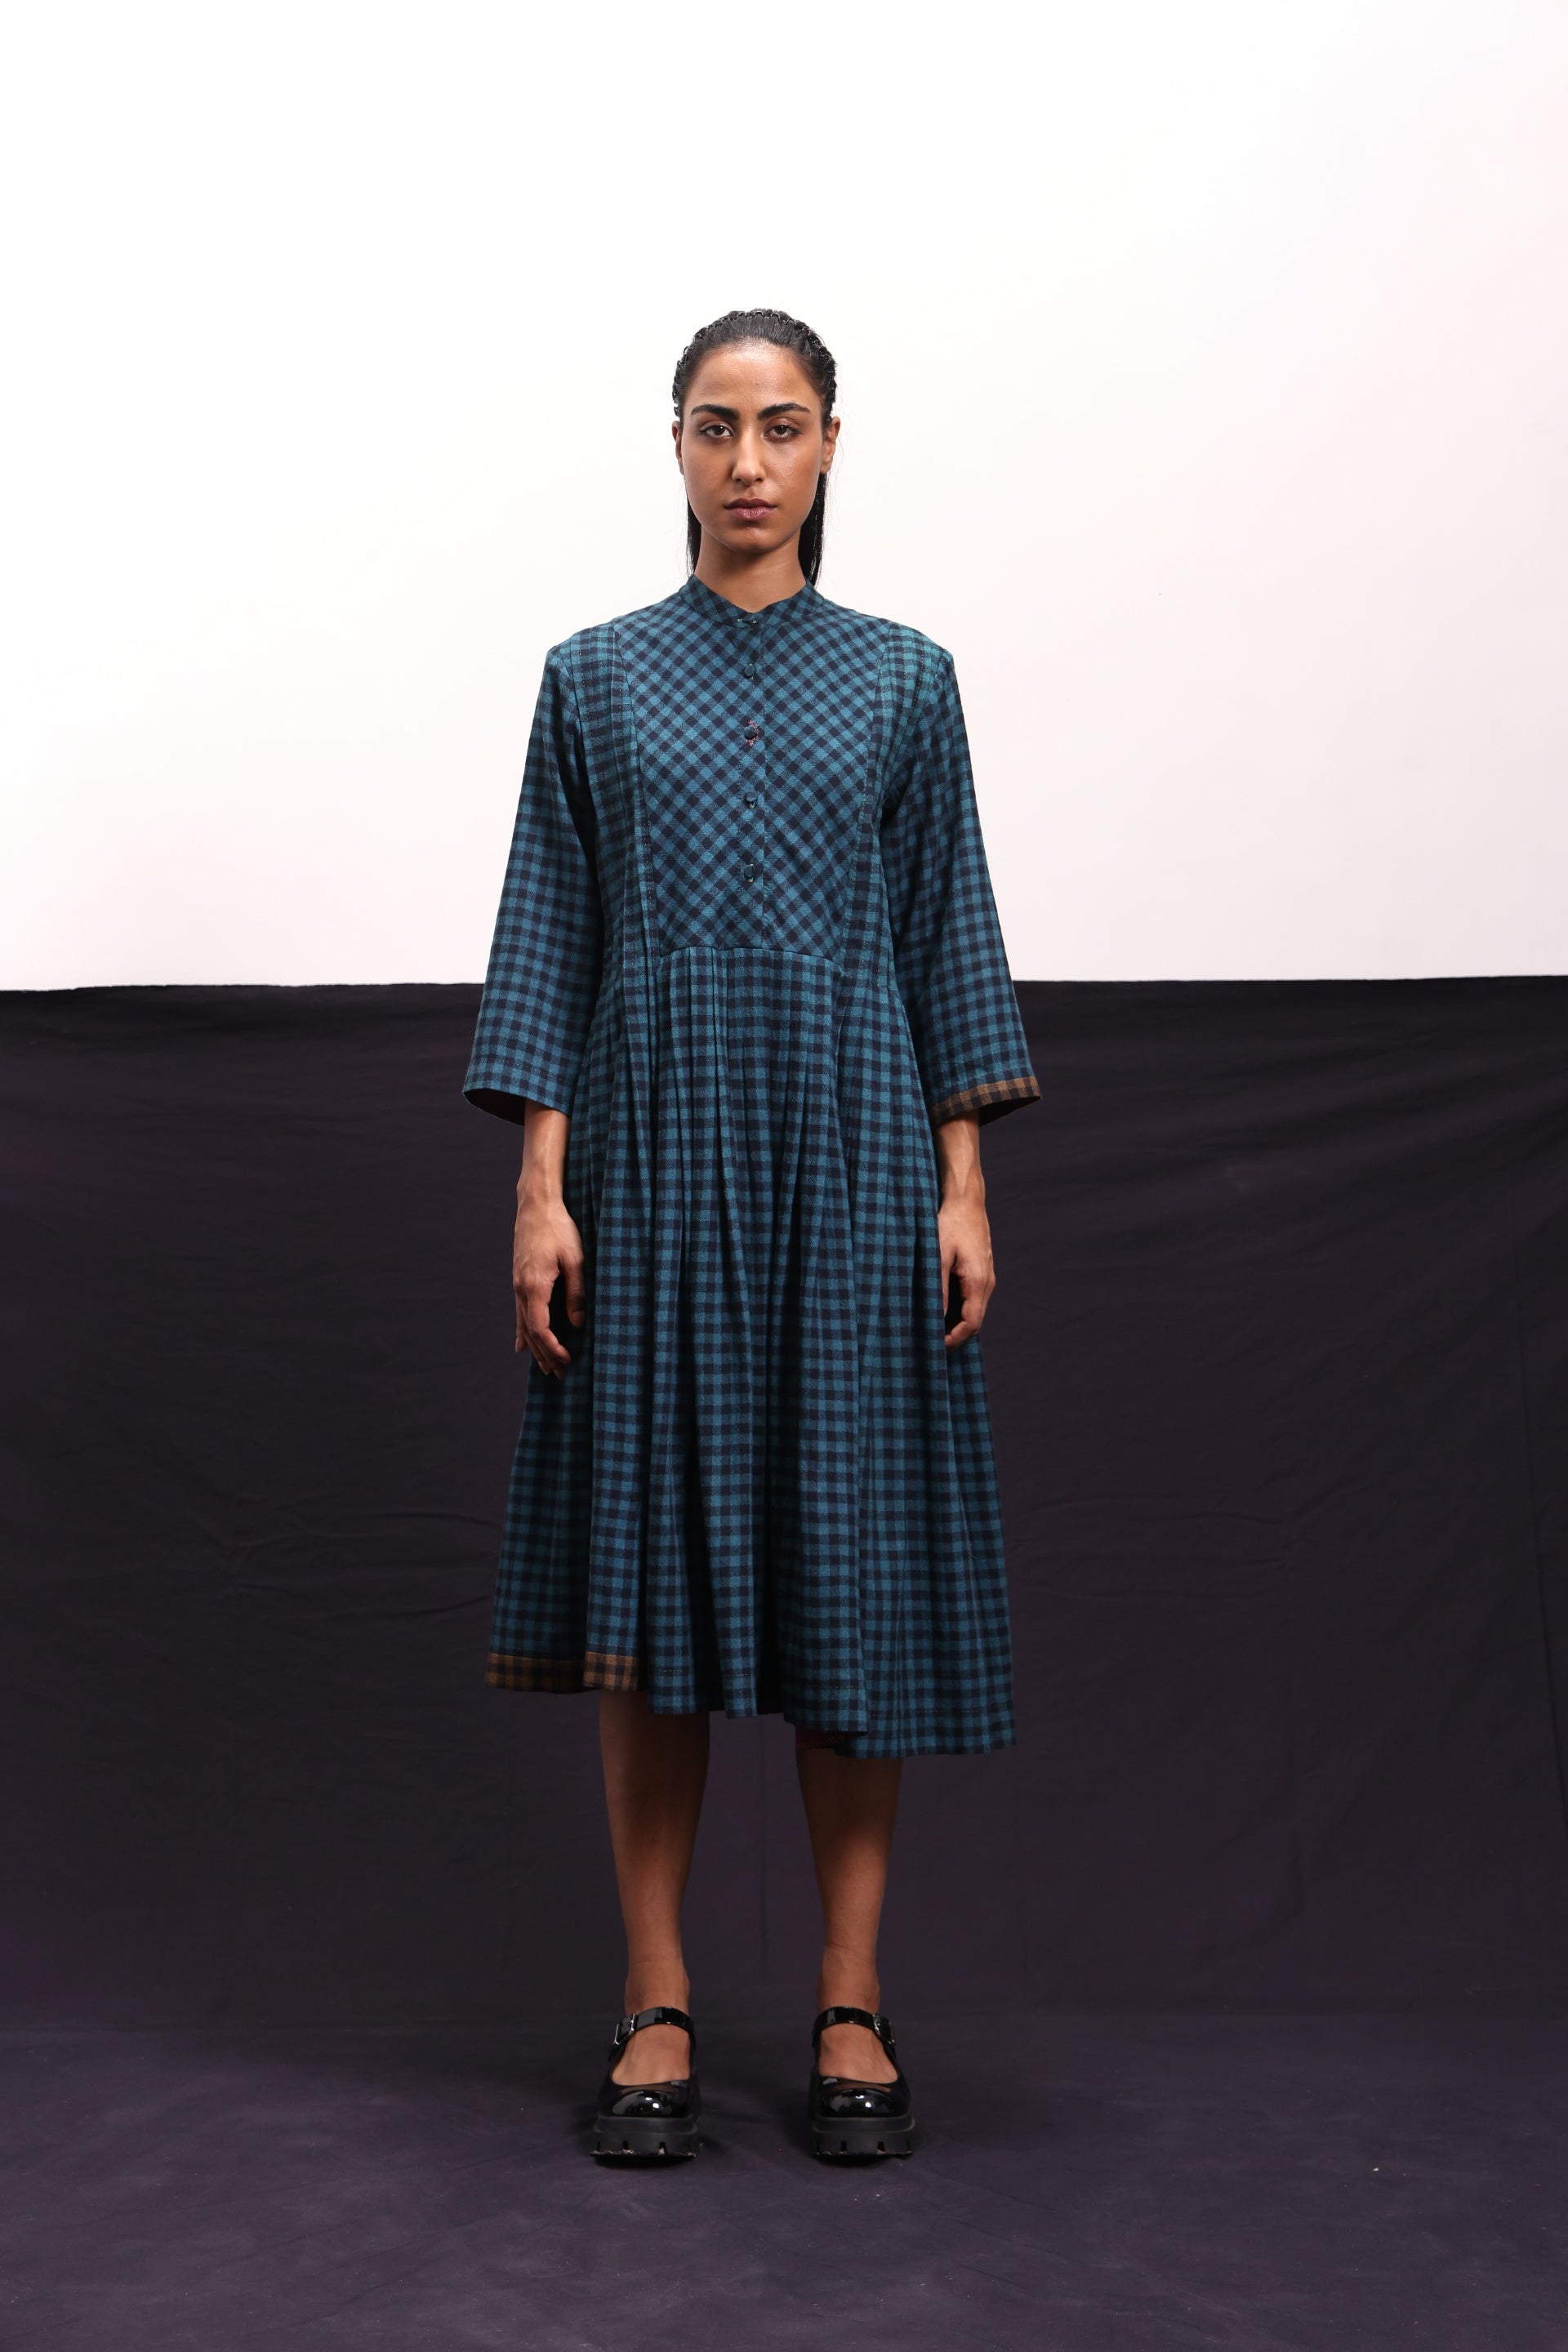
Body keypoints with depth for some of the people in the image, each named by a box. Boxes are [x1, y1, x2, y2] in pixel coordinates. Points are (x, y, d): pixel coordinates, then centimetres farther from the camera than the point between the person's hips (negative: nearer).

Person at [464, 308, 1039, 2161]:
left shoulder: (902, 681, 9)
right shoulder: (598, 679, 9)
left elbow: (945, 935, 7)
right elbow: (550, 934, 5)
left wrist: (964, 1189, -1)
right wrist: (540, 1189, -4)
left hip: (852, 1160, 0)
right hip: (656, 1155, 0)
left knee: (858, 1565, 1)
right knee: (652, 1557, 1)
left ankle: (851, 2004, 13)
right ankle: (657, 2006, 13)